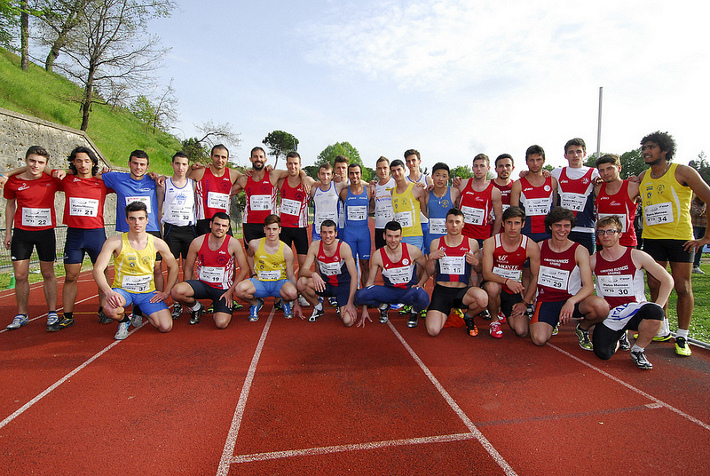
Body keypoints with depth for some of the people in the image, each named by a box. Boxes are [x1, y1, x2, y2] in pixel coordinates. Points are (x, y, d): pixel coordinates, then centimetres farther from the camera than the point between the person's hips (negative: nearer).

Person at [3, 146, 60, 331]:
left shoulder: (52, 179, -3)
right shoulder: (14, 182, 0)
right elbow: (10, 205, 11)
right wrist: (8, 232, 10)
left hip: (46, 232, -1)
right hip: (21, 232, 1)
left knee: (48, 274, 5)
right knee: (20, 276, 3)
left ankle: (52, 313, 13)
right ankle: (21, 315, 16)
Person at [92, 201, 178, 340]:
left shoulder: (157, 243, -4)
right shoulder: (115, 242, -10)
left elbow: (173, 267, 8)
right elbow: (98, 269, -16)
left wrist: (166, 292, 1)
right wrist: (108, 292, -33)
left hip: (148, 292, 2)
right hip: (122, 290, -2)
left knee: (166, 327, -13)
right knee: (109, 309, -38)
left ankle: (139, 312, 20)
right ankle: (124, 320, 3)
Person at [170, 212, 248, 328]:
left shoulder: (233, 244, -9)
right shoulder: (197, 242, -4)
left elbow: (244, 269, -5)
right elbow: (188, 269, 6)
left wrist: (230, 291, -10)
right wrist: (189, 290, 2)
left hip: (223, 288, -2)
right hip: (202, 284, 2)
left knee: (221, 324, -21)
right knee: (176, 291, -29)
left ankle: (217, 307, 18)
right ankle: (196, 307, 7)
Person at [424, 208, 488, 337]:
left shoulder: (472, 243, 4)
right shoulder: (436, 243, 6)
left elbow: (481, 270, 14)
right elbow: (429, 272, 10)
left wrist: (476, 263, -8)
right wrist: (431, 258, -10)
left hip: (463, 291, 0)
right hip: (441, 291, 0)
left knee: (482, 298, -36)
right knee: (433, 331, -20)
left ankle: (468, 317, 2)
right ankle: (445, 313, 19)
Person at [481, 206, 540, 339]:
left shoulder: (532, 247, -8)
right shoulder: (490, 243, -13)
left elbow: (535, 277, 0)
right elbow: (486, 274, -18)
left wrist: (525, 303, -4)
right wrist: (507, 281, -36)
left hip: (515, 291, 2)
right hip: (495, 284, -1)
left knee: (522, 332, -13)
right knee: (492, 287, -39)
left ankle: (505, 312, 24)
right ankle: (495, 319, -6)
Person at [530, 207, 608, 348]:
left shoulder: (579, 251, -4)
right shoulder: (540, 247, 2)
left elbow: (589, 286, -12)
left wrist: (571, 301, -31)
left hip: (572, 299, 0)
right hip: (545, 300, 1)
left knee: (602, 307, -33)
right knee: (539, 339, -25)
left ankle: (582, 328, 4)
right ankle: (552, 322, 14)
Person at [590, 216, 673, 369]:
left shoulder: (636, 256, -5)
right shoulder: (593, 260, -1)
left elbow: (668, 280, 1)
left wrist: (657, 308, -10)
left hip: (634, 309, -1)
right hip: (609, 314, 1)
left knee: (655, 312, -36)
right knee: (603, 353, -17)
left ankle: (638, 350, -7)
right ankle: (619, 337, 21)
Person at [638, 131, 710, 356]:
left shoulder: (682, 172, -5)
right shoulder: (643, 177, 9)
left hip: (680, 238, -4)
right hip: (652, 238, 4)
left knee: (682, 287, -1)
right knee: (654, 285, 7)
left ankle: (682, 337, 9)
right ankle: (662, 331, 21)